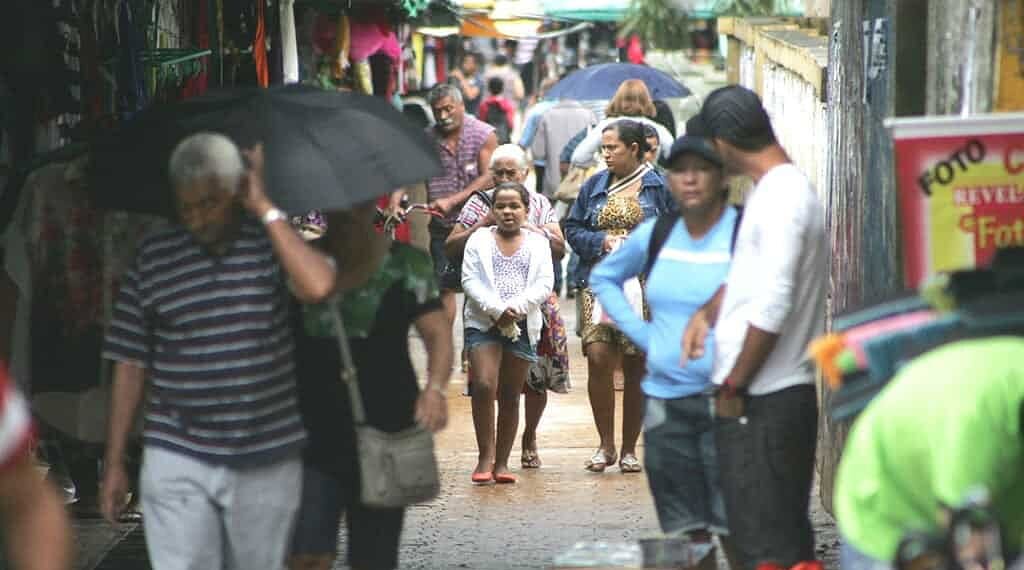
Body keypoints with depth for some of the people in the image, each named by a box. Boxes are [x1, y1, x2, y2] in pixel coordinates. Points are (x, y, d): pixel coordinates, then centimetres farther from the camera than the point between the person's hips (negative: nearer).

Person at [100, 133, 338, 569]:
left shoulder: (274, 243, 0)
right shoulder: (153, 258, 2)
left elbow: (318, 286, -24)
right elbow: (131, 364, 6)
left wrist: (266, 208, -15)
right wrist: (114, 462, 4)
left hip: (267, 465, 0)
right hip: (178, 462, 0)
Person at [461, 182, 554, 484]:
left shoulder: (537, 242, 11)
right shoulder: (480, 239, 7)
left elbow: (545, 284, 1)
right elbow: (470, 280, -2)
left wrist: (517, 306, -15)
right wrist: (496, 309, -16)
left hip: (522, 325, 2)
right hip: (483, 323, -2)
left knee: (510, 396, 6)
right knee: (484, 386, -17)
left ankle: (501, 463, 11)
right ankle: (485, 457, -10)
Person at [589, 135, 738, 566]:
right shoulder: (654, 235, 8)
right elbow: (603, 277, 24)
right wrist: (640, 332, 11)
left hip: (723, 400, -5)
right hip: (665, 398, 5)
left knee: (735, 528, -8)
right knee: (686, 531, 12)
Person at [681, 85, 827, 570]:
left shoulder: (780, 198, -18)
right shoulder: (783, 187, 14)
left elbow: (772, 309, -23)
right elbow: (750, 268, 28)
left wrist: (734, 386, -16)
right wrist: (708, 312, 12)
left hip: (761, 402, -10)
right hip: (790, 392, 10)